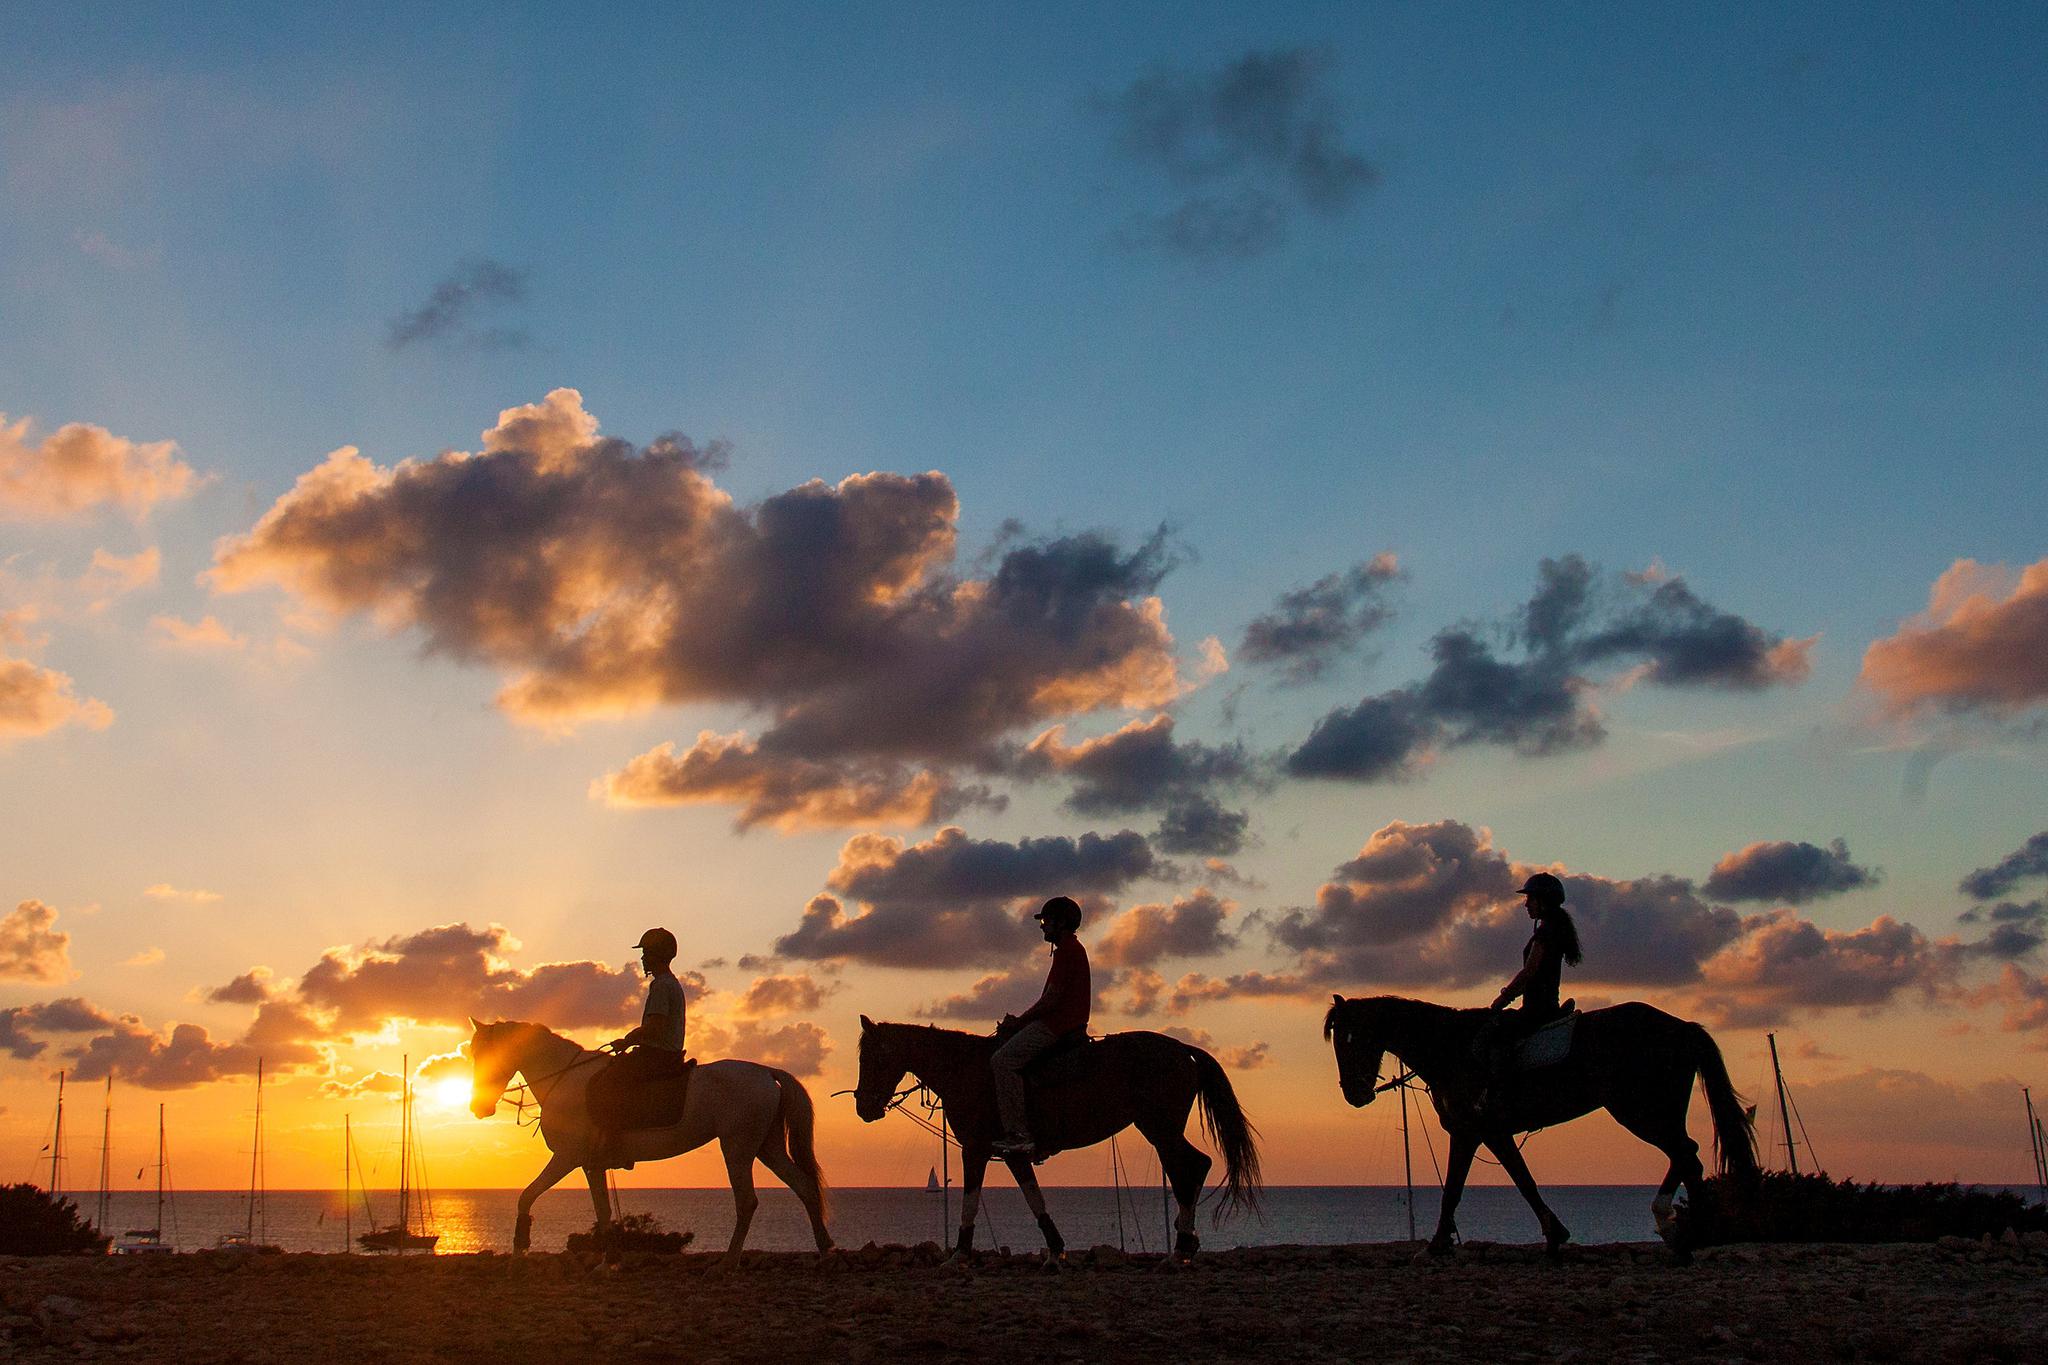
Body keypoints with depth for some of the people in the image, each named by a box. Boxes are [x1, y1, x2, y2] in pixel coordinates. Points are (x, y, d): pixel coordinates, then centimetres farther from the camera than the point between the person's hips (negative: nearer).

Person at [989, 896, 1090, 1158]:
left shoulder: (1067, 950, -13)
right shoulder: (1071, 950, 20)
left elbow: (1051, 1000, -18)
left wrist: (1018, 1021, -8)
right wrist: (1019, 1020, 14)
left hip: (1057, 1025, -11)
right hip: (1059, 1022, 11)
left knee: (1003, 1060, -18)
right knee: (1005, 1043, 18)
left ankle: (1019, 1133, -23)